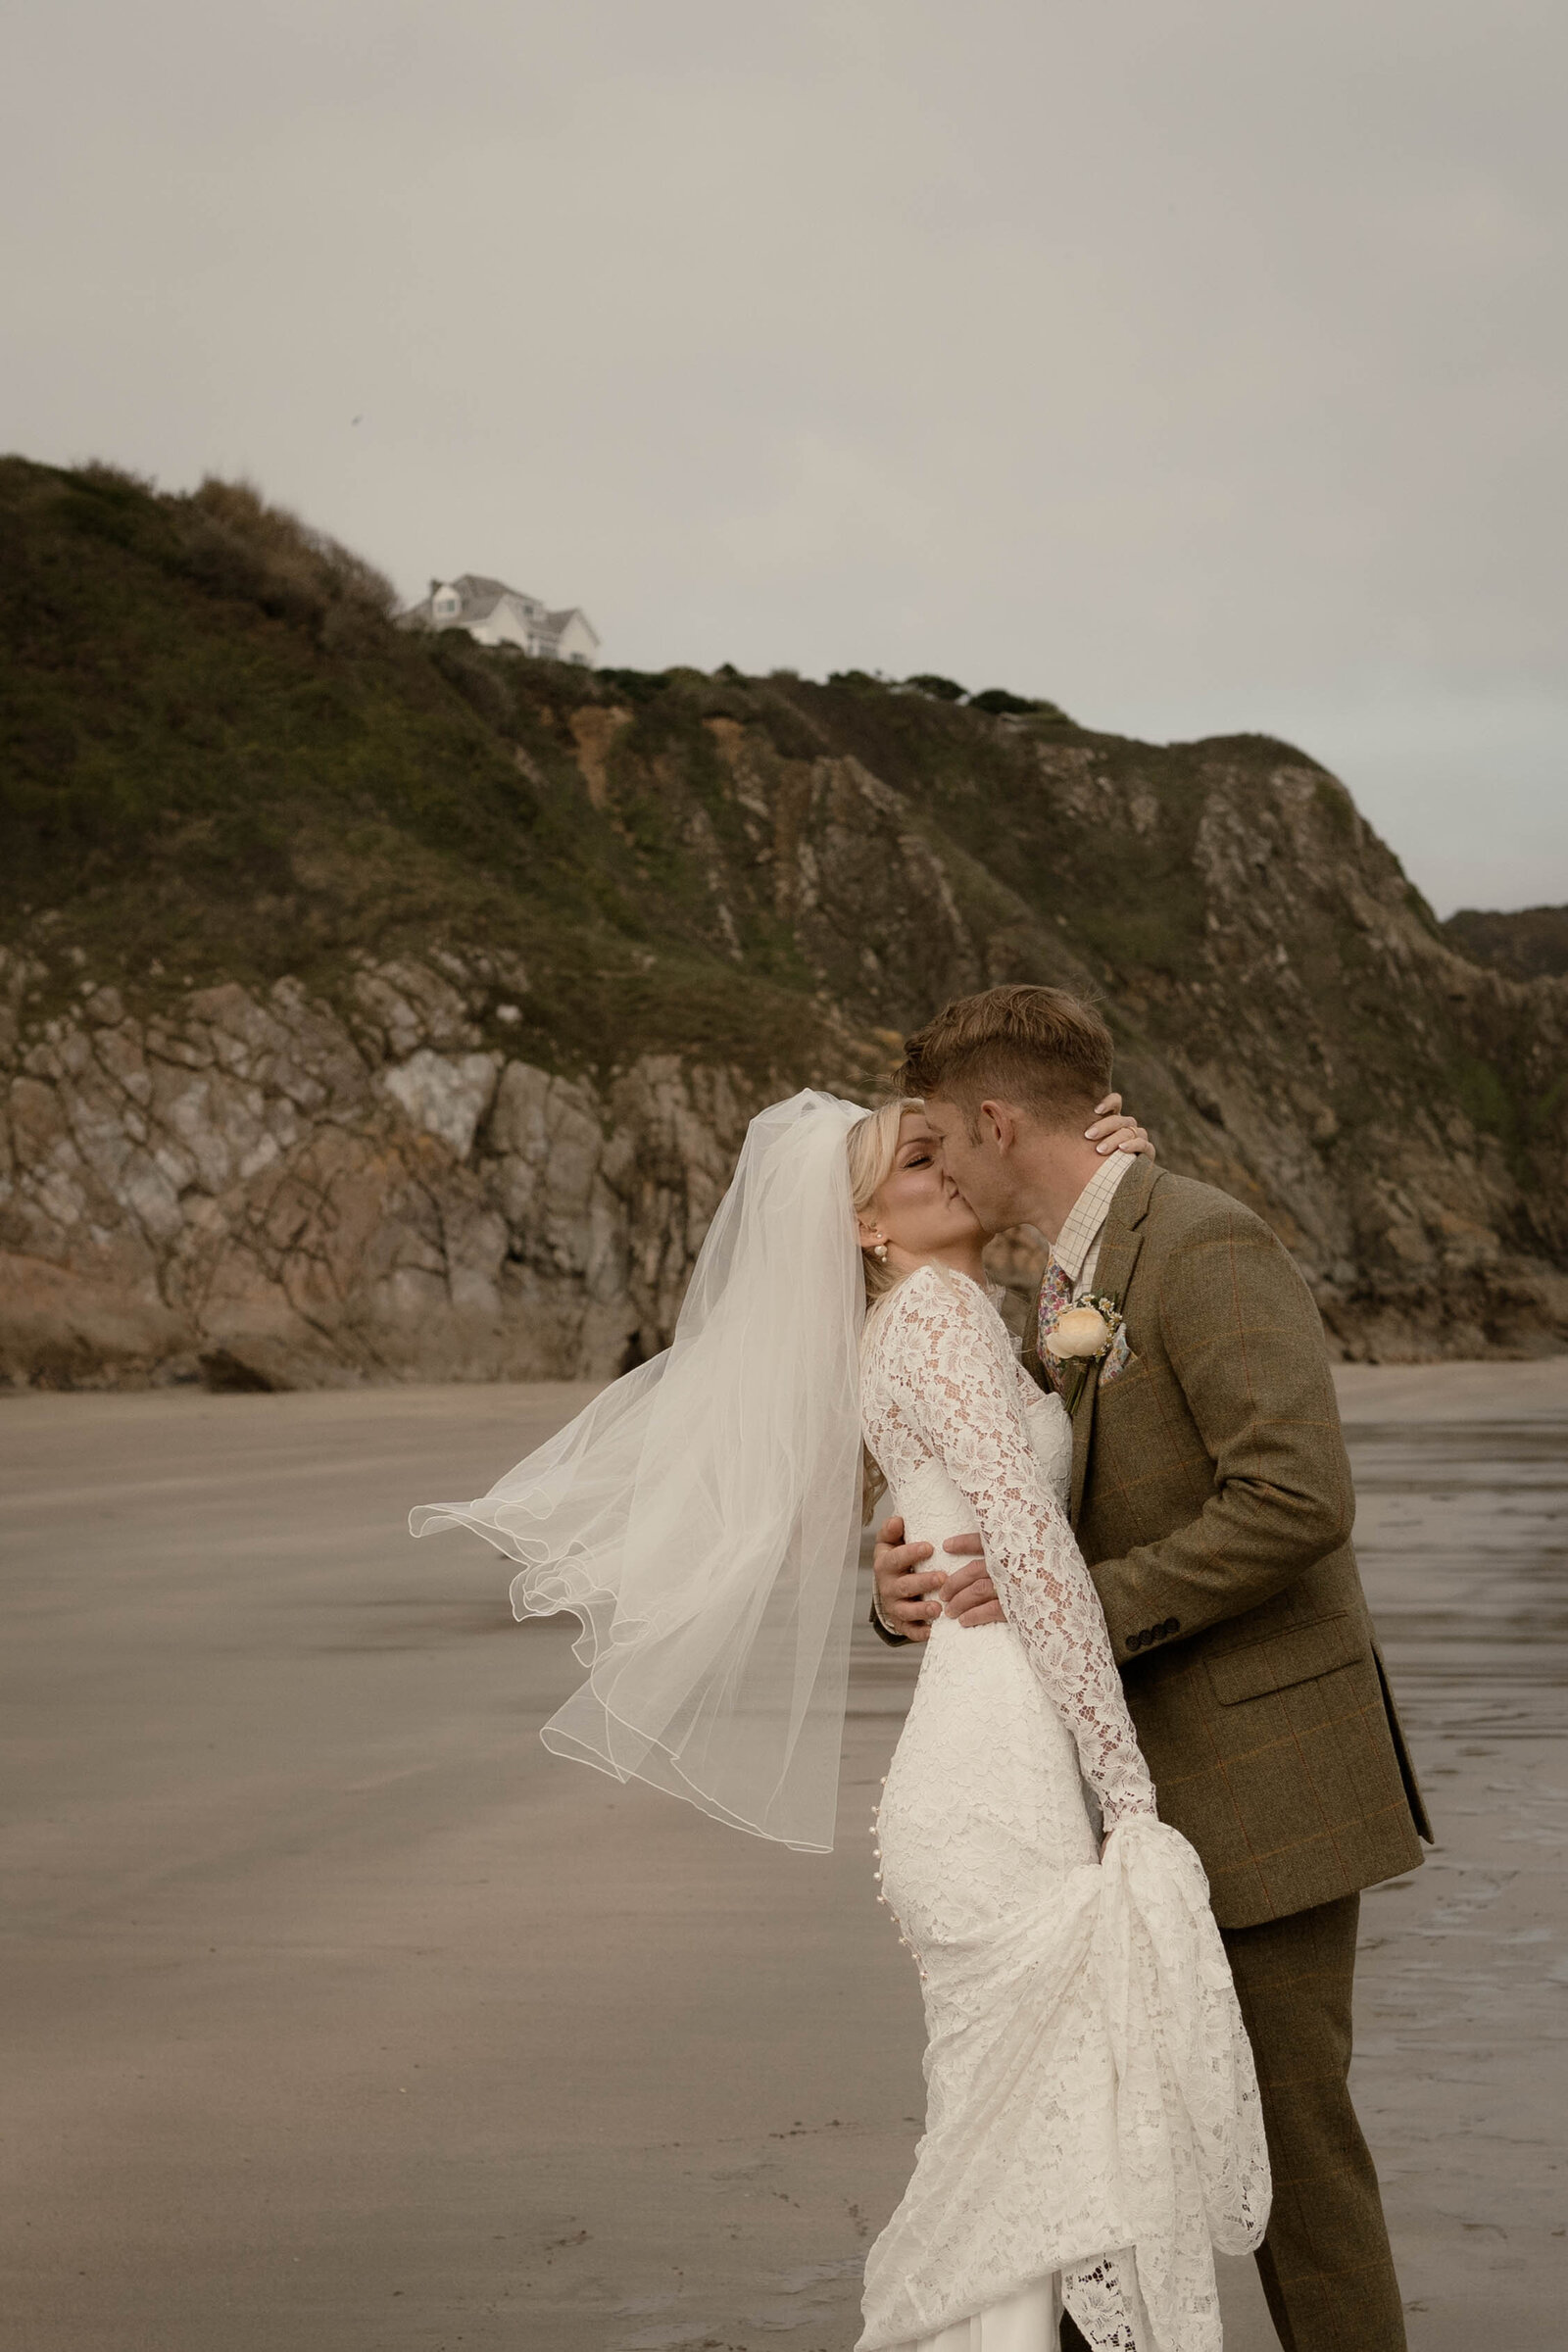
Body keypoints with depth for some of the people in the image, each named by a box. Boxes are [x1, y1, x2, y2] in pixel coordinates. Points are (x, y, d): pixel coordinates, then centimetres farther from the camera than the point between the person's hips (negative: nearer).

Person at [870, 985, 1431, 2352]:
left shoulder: (1206, 1248, -16)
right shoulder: (1076, 1293, 14)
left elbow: (1298, 1500, -27)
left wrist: (1089, 1601, -22)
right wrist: (915, 1587, -8)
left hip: (1269, 1771, -9)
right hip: (1163, 1783, 9)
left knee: (1284, 2122, -1)